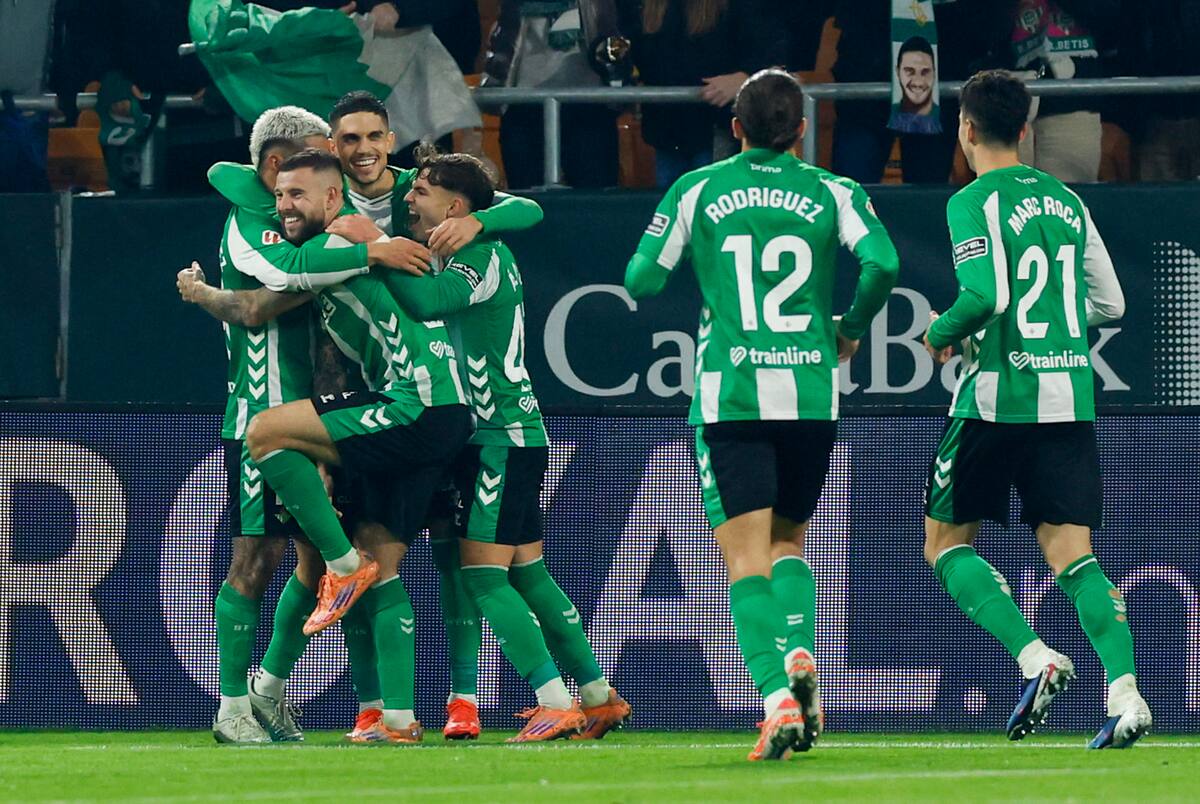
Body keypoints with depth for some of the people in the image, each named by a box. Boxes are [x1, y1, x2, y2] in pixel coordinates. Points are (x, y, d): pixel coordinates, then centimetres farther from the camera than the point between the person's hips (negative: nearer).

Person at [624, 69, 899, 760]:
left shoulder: (698, 191, 4)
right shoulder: (833, 193, 4)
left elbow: (642, 280, 5)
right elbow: (882, 262, -11)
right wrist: (851, 329, 7)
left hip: (729, 398, -2)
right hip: (812, 396, 2)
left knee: (747, 559, -3)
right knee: (789, 541, 20)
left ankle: (778, 695, -22)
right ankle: (799, 655, -6)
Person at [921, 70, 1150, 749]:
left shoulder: (974, 202, -6)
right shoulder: (1066, 201, 13)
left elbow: (986, 295, -19)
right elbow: (1110, 304, 16)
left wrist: (942, 334, 0)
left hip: (997, 394, -5)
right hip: (1069, 399, 5)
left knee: (948, 543, 9)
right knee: (1073, 554, 1)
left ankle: (1035, 657, -11)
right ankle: (1125, 689, -20)